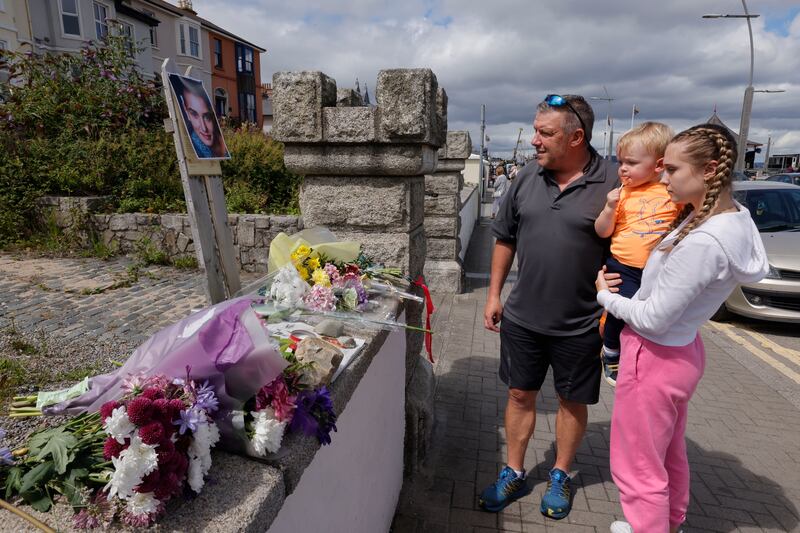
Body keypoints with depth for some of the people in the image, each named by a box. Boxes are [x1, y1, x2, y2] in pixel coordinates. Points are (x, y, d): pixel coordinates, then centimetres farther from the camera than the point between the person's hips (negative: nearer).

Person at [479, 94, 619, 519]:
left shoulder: (612, 183, -11)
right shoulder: (527, 177, 0)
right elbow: (505, 239, 7)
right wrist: (494, 294, 6)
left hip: (580, 325, -3)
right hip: (522, 318, 3)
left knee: (572, 401, 16)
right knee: (520, 395, 15)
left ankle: (560, 475, 39)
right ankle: (514, 473, 35)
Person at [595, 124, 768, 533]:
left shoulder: (703, 242, -30)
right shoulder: (733, 214, -1)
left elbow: (651, 318, -23)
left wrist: (606, 296, -7)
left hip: (654, 358, -10)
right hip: (679, 350, 10)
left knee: (638, 469, 9)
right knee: (668, 455, 28)